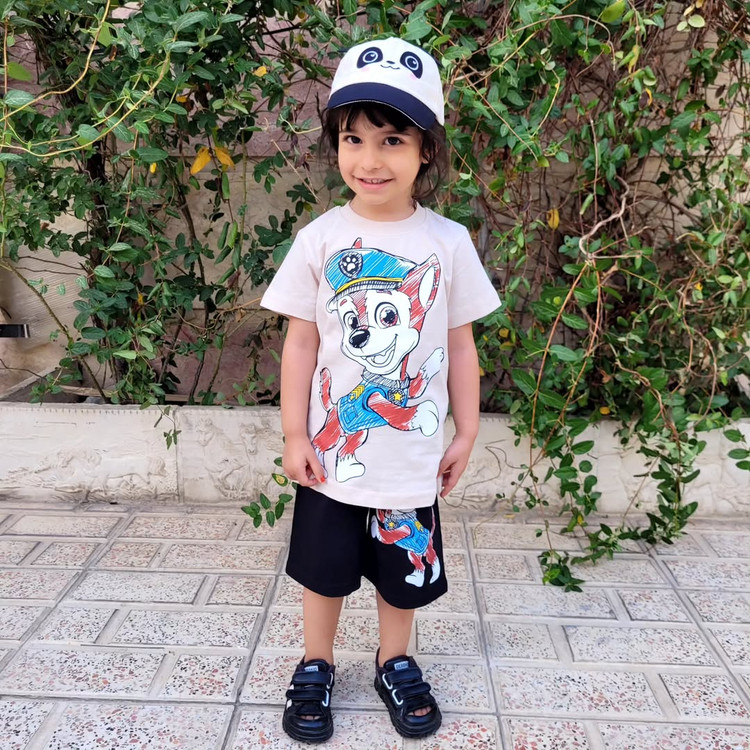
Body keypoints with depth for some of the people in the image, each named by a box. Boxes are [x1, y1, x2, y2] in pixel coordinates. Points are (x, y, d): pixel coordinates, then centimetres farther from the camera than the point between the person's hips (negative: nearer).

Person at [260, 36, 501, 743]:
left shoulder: (448, 242, -6)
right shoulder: (321, 239, -7)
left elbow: (460, 346, 1)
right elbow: (301, 343, -4)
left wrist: (466, 433, 4)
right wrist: (294, 435, -4)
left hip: (411, 453, 1)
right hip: (330, 451, 0)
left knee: (403, 571, 16)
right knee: (323, 569, 15)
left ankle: (395, 664, 41)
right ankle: (315, 668, 38)